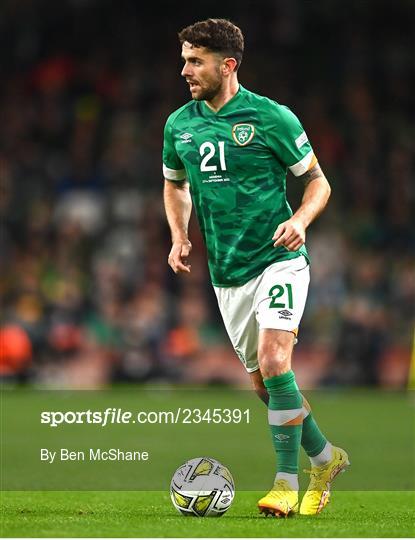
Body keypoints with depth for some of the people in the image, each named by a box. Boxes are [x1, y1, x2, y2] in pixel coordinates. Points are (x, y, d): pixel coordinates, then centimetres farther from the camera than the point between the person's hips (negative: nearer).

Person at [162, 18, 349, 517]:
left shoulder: (271, 118, -10)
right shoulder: (179, 125, 5)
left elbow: (317, 181, -1)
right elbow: (175, 185, 22)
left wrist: (300, 220, -20)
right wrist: (179, 236, 5)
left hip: (277, 259, -6)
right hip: (226, 273, 6)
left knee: (273, 360, -22)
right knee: (262, 383, 10)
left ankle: (286, 483, -13)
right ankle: (325, 458, 31)